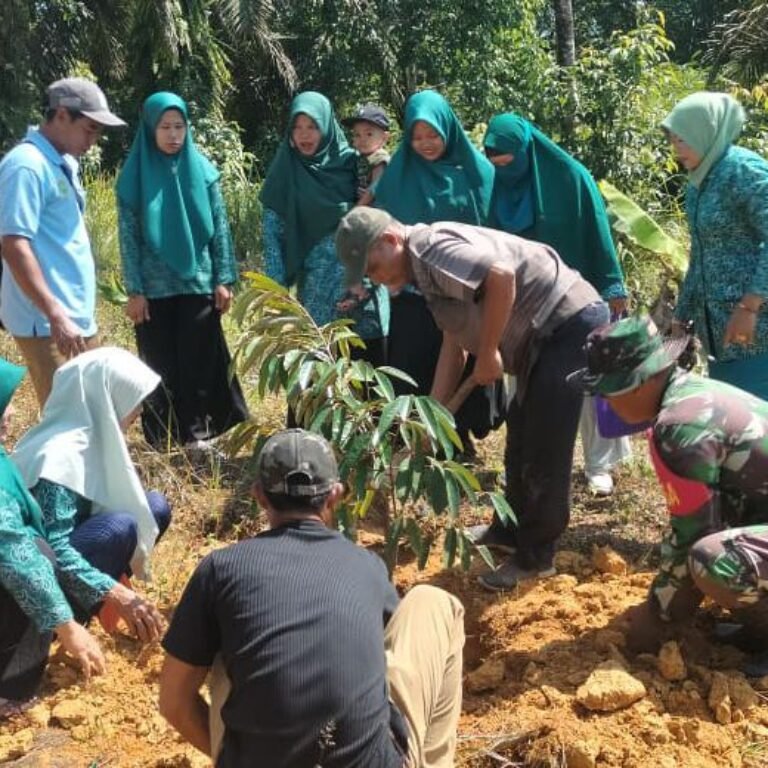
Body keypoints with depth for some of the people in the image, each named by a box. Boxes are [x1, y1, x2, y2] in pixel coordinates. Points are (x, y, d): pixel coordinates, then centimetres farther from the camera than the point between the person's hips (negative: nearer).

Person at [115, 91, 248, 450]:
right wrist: (134, 290, -6)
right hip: (155, 287, -1)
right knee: (160, 363, 6)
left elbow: (220, 227, 4)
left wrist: (224, 279, -1)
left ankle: (199, 431, 16)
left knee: (200, 360, 5)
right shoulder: (135, 175, -2)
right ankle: (164, 437, 16)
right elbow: (128, 236, -2)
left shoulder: (202, 169, 3)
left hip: (198, 281, 1)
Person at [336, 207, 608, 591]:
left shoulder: (432, 248, -18)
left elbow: (501, 275, -34)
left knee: (544, 449, -4)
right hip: (546, 334, 11)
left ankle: (535, 558, 10)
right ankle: (510, 533, 37)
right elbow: (454, 345, 18)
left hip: (570, 322, -11)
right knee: (520, 441, 21)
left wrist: (487, 353, -23)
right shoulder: (427, 270, 14)